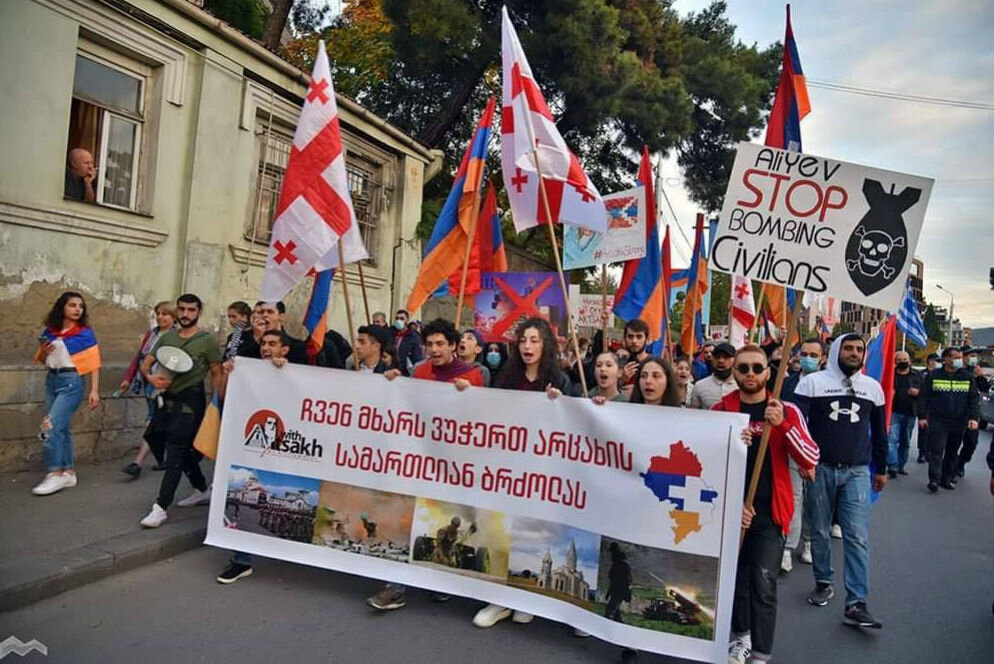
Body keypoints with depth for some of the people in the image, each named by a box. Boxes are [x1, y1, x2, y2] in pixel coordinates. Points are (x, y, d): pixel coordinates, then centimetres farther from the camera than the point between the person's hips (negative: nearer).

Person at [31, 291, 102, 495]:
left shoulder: (85, 333, -6)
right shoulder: (49, 331, 8)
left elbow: (94, 364, -7)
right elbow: (40, 360, 19)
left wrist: (94, 390, -12)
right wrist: (43, 352, -4)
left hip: (71, 382, -6)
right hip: (51, 380, 6)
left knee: (49, 428, -12)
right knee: (61, 428, 10)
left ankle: (55, 475, -3)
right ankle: (69, 473, 18)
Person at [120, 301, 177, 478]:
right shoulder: (150, 333, 12)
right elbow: (138, 356, 15)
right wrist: (128, 378, 13)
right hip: (148, 384, 7)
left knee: (153, 422, -8)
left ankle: (138, 463, -9)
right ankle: (162, 459, 24)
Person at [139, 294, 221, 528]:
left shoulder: (207, 340, -5)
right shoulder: (167, 337, 11)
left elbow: (216, 374, -4)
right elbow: (146, 363, 11)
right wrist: (150, 376, -13)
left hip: (191, 400, -6)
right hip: (168, 398, 7)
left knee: (175, 452, -8)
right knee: (179, 448, 15)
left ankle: (161, 507, -7)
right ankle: (202, 489, 33)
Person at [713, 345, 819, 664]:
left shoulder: (787, 410, -2)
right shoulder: (720, 410, -1)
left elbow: (811, 459, -11)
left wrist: (783, 425, -25)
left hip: (769, 511, -2)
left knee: (763, 583, -7)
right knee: (736, 577, 14)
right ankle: (741, 635, 37)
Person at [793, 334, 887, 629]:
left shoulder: (873, 387, 10)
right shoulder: (812, 382, -1)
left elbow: (878, 430, 18)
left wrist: (881, 468, 21)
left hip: (857, 471, 2)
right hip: (820, 469, -1)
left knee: (857, 537, -5)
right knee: (819, 531, 9)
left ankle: (856, 604, -2)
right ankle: (823, 583, 27)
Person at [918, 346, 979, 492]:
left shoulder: (968, 376, 7)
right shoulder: (933, 375, 1)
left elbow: (974, 398, 7)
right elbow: (924, 397, 3)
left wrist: (974, 417, -4)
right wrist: (922, 417, -2)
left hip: (959, 422, 3)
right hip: (937, 421, -3)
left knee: (953, 452, 10)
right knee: (936, 451, -9)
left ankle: (948, 478, 19)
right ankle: (934, 479, -12)